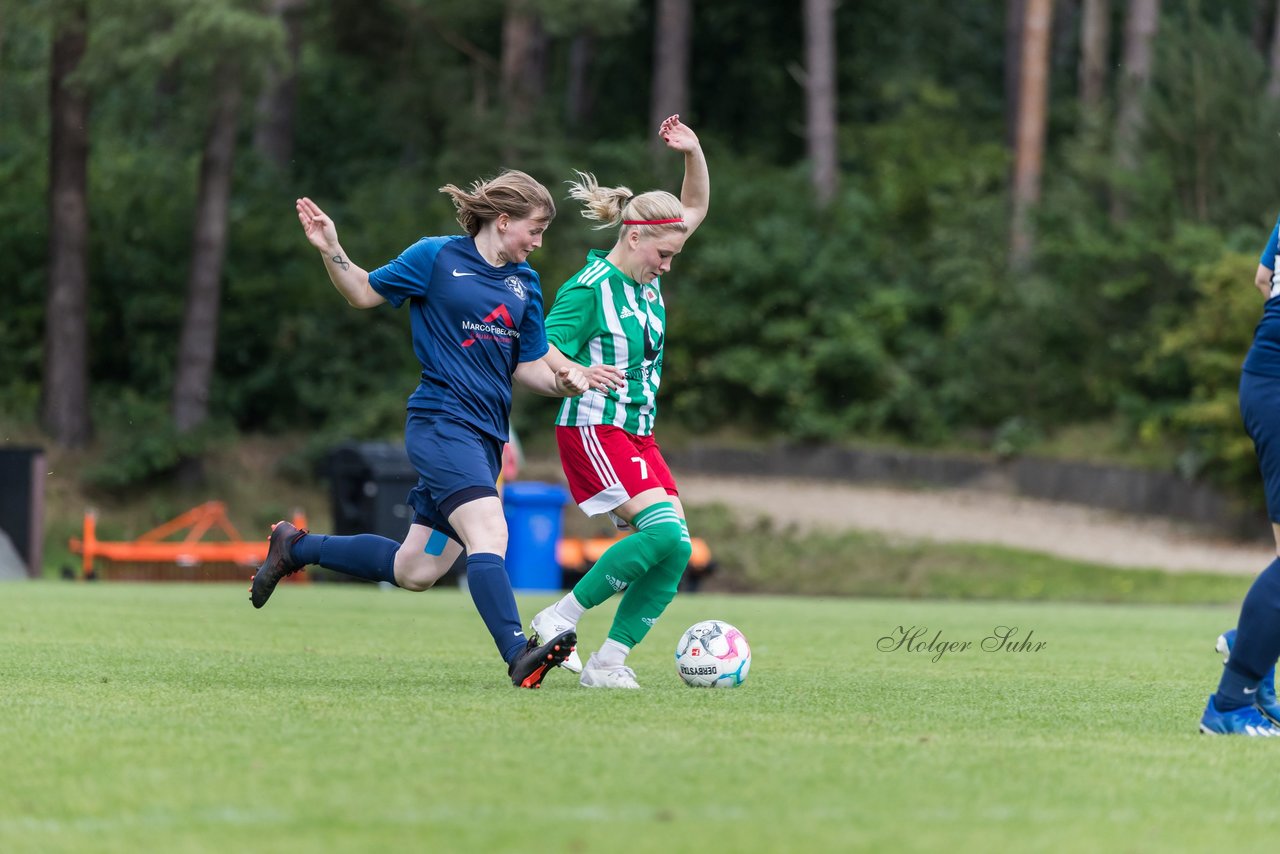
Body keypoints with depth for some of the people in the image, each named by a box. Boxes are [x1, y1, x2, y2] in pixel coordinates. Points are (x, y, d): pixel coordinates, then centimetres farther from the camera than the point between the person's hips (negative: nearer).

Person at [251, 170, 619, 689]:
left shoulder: (524, 282, 14)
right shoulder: (437, 258, -2)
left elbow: (530, 368, 16)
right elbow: (364, 294, 9)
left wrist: (566, 382, -4)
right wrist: (331, 252, -7)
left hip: (485, 435, 7)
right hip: (441, 422, -7)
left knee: (415, 572, 9)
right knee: (489, 534, -26)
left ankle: (296, 548, 28)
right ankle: (519, 655, -35)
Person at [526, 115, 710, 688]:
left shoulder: (646, 276, 8)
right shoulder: (588, 290, -14)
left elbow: (695, 209, 18)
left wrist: (693, 153, 1)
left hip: (638, 436, 8)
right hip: (593, 431, -8)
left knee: (677, 551, -6)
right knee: (663, 530, -23)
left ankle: (607, 662, -1)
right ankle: (559, 620, -11)